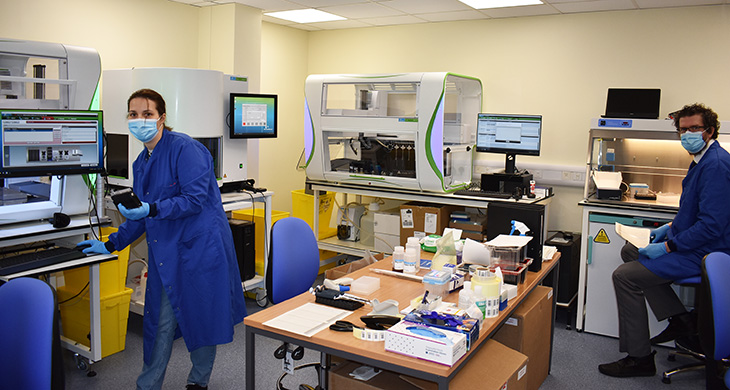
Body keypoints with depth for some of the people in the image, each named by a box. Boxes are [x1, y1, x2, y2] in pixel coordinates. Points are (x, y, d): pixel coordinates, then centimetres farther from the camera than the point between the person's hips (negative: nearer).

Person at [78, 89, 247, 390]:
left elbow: (195, 199, -20)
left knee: (202, 317, 7)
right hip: (166, 253, 7)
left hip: (200, 247, -7)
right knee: (161, 321, 10)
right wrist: (110, 245, 20)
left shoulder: (184, 148, -12)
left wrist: (152, 209, -29)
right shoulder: (141, 163, 13)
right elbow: (141, 215, 21)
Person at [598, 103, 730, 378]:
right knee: (630, 251, 21)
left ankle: (640, 358, -5)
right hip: (692, 243, 11)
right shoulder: (703, 159, 11)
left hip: (704, 253, -11)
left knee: (625, 276, -17)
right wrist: (669, 228, 12)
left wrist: (668, 247, -23)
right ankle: (680, 320, 18)